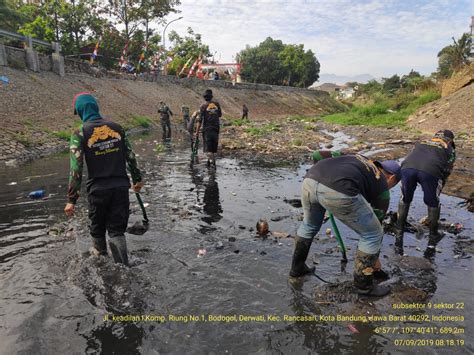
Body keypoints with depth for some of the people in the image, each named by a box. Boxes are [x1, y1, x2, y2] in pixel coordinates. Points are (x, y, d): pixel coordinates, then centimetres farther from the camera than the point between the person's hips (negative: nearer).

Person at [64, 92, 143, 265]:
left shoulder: (80, 133, -6)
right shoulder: (117, 127, 4)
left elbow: (76, 169, -11)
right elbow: (130, 156, 8)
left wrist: (71, 199, -7)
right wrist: (137, 179, 20)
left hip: (98, 189, -2)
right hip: (121, 186, 2)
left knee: (97, 230, 20)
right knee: (117, 231, 10)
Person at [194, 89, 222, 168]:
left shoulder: (203, 106, -9)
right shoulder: (217, 104, 2)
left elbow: (200, 120, -12)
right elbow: (220, 115, 16)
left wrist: (197, 131, -7)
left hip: (207, 128, -4)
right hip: (216, 128, 4)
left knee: (208, 146, -1)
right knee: (214, 145, 14)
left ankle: (212, 162, -14)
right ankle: (211, 160, 25)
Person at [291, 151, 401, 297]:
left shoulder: (356, 158, 39)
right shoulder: (382, 186, 27)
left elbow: (318, 155, 30)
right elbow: (374, 226, 33)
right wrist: (375, 260, 47)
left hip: (309, 181, 6)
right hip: (338, 192, -6)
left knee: (309, 225, 35)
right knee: (373, 234, 19)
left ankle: (297, 268, 49)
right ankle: (363, 285, 33)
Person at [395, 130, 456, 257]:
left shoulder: (421, 142, 40)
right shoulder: (450, 150, 33)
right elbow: (446, 173, 28)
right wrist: (435, 194, 40)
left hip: (408, 167, 2)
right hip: (430, 170, -2)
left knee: (405, 200, 25)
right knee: (433, 204, 24)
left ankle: (399, 237, 27)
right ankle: (433, 237, 37)